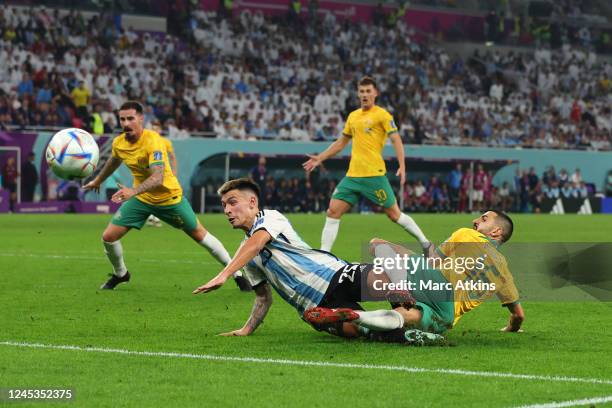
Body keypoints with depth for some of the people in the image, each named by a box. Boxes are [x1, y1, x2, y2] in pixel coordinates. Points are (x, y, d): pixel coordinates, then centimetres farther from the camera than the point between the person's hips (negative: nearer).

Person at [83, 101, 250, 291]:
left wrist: (133, 191, -56)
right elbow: (114, 161, 16)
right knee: (108, 237, -4)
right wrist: (98, 181, 32)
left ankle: (237, 273, 20)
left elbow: (158, 177, -42)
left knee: (199, 234, 5)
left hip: (169, 197, -5)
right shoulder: (118, 143, -10)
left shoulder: (153, 141, -30)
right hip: (140, 198, 5)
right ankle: (120, 274, 25)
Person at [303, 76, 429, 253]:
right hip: (352, 175, 6)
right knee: (333, 212, -3)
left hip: (374, 174, -6)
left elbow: (396, 140, -8)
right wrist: (320, 158, 22)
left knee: (394, 213, -2)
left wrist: (402, 166, -20)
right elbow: (341, 142, 27)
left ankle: (425, 243, 12)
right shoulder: (353, 116, 16)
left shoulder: (382, 115, -3)